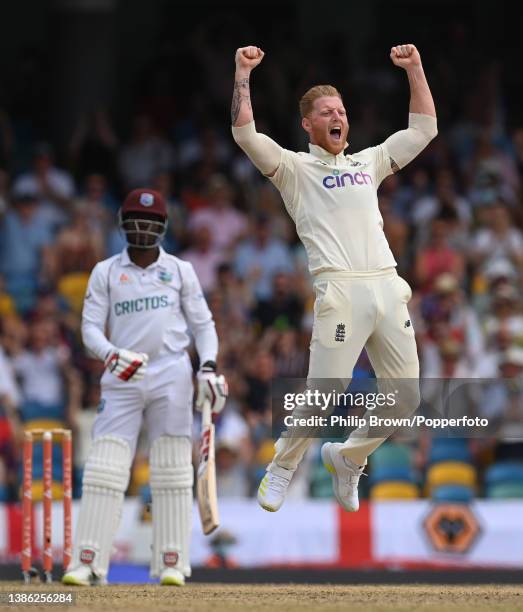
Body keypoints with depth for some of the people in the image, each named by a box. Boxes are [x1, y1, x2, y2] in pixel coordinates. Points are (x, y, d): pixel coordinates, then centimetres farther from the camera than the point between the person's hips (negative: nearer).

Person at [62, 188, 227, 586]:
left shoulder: (180, 270, 10)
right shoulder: (106, 272, 9)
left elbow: (202, 323, 10)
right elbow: (91, 326, 4)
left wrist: (209, 367, -5)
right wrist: (111, 355, -16)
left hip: (171, 375, 0)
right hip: (122, 378, 0)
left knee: (173, 470, -2)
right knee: (105, 468, -8)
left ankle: (172, 563, 1)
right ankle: (88, 563, -8)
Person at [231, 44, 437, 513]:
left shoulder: (368, 163, 24)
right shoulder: (295, 168, 10)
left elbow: (424, 129, 28)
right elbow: (245, 134, -3)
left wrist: (415, 69, 23)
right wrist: (243, 74, -5)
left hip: (389, 288, 5)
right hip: (341, 292, -5)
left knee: (406, 397, 3)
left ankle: (347, 457, 26)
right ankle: (282, 470, 13)